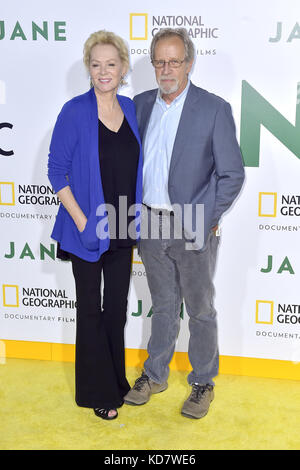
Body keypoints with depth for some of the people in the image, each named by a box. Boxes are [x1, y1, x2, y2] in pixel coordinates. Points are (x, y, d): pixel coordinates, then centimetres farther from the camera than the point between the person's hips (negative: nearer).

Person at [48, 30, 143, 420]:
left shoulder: (131, 109, 4)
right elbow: (57, 172, -10)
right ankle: (98, 391, 25)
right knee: (91, 309, 9)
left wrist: (136, 219, 7)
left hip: (123, 229, 5)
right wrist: (82, 222, -16)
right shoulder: (75, 111, -11)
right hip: (89, 230, -5)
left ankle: (117, 381, 35)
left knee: (117, 307, 16)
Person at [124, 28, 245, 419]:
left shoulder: (214, 109, -10)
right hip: (151, 225, 4)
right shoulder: (141, 104, 5)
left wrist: (202, 221, -14)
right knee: (163, 306, 19)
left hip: (192, 229, -4)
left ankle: (203, 383, 29)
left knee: (200, 310, 10)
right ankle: (155, 375, 35)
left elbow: (232, 174, -10)